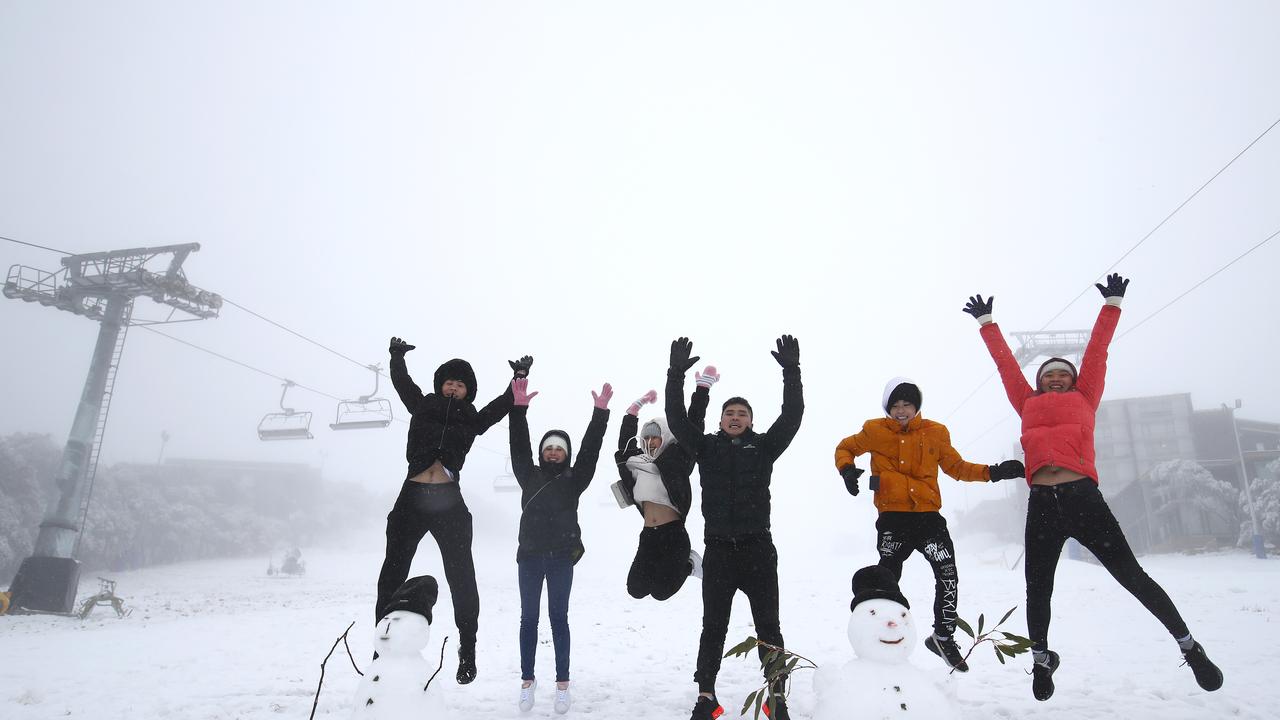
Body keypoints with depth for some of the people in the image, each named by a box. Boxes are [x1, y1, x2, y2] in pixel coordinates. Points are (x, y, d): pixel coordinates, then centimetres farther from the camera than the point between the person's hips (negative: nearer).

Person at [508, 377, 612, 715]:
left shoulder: (573, 479, 4)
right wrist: (519, 408, -9)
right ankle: (527, 680, 21)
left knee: (559, 618, 6)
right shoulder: (529, 475, 8)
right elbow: (519, 446, 0)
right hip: (530, 556, 2)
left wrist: (600, 412, -11)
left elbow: (590, 450, -3)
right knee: (529, 619, 9)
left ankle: (562, 683, 14)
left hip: (561, 558, -1)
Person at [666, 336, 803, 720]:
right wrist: (676, 374, -11)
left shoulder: (763, 446, 6)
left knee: (768, 627, 7)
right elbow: (676, 419, -2)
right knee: (713, 627, 8)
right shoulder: (707, 446, 7)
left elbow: (792, 415, -4)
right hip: (718, 549, 1)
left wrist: (791, 371, -12)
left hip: (758, 548, 0)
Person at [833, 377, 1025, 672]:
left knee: (948, 576, -6)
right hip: (893, 518, -2)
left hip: (928, 516, 2)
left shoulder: (935, 432, 7)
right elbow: (845, 448, 13)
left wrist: (993, 472, 4)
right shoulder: (875, 431, 1)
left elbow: (956, 467, 16)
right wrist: (847, 469, -8)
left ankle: (944, 637, 14)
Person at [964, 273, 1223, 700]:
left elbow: (1096, 351, 21)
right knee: (1037, 592, 8)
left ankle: (1189, 646, 21)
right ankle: (1041, 659, 29)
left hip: (1084, 498, -1)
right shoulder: (1028, 404, 19)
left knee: (1133, 577, 2)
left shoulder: (1084, 398, 17)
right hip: (1041, 505, 2)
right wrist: (986, 323, 34)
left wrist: (1112, 305, 25)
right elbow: (1005, 362, 27)